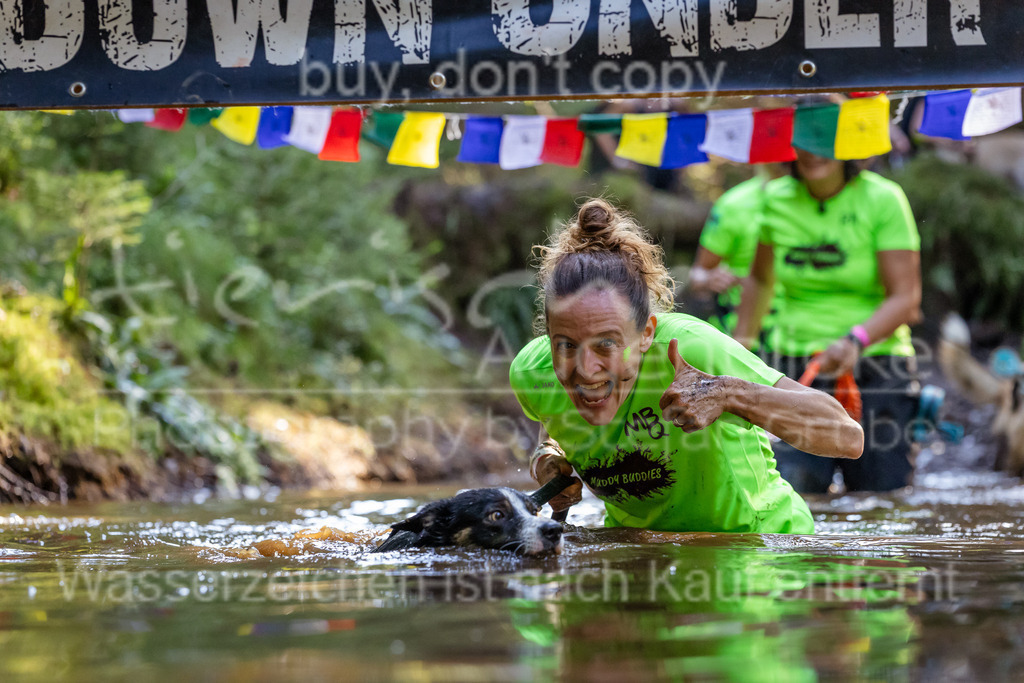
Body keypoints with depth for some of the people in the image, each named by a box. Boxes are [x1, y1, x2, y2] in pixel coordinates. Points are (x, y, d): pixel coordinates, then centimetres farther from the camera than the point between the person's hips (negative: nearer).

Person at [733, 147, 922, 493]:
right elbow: (761, 278, 23)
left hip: (875, 375, -3)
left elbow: (905, 298, -12)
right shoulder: (776, 199, 5)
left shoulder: (883, 199, -6)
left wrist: (855, 341, -28)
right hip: (794, 369, 3)